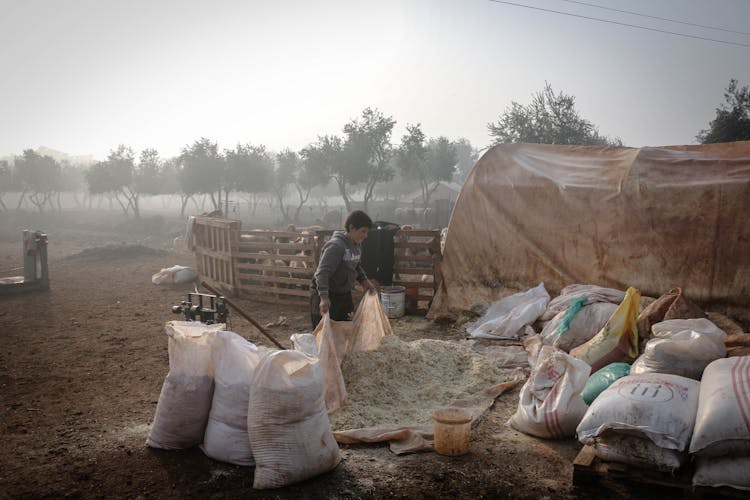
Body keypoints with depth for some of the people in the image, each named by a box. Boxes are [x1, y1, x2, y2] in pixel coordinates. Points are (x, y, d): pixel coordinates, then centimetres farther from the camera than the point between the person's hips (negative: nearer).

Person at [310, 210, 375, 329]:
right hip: (327, 296, -9)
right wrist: (324, 298, -40)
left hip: (344, 294, 9)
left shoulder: (357, 245, 3)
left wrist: (364, 281, 8)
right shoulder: (335, 246, -25)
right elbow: (322, 272, -32)